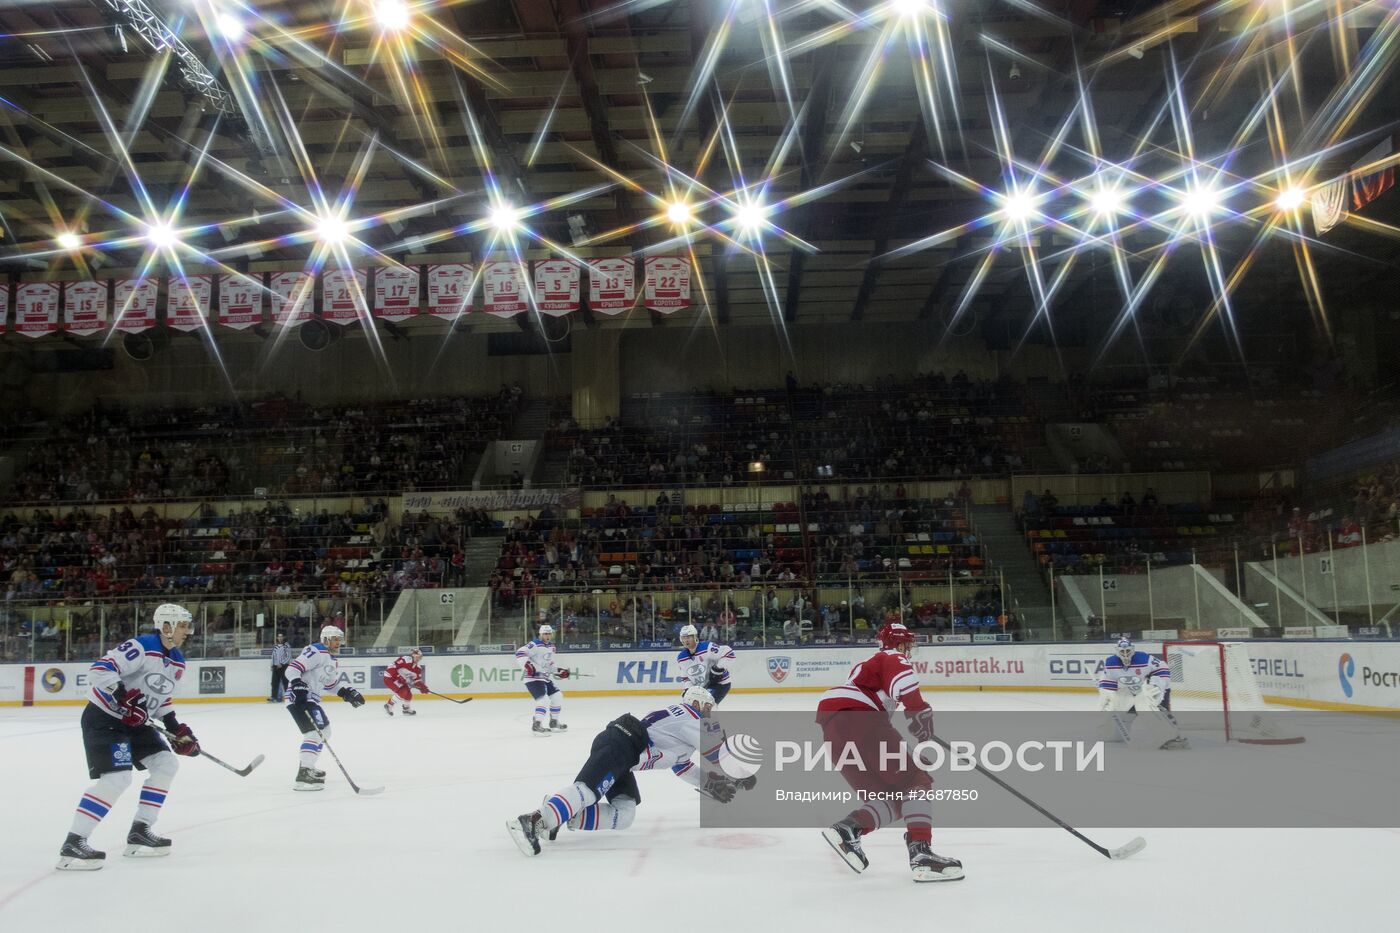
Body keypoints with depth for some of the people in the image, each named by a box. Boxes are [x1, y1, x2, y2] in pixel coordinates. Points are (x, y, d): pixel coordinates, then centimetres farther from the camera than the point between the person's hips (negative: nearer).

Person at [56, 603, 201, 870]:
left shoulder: (177, 662, 7)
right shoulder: (140, 647, -21)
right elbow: (99, 670, -29)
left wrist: (177, 729, 7)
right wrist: (125, 699, -35)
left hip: (133, 722, 10)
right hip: (103, 718, -10)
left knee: (166, 765, 6)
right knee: (117, 778, -20)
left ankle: (139, 833, 14)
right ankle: (72, 845, -13)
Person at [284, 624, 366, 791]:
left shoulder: (333, 660, 18)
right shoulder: (316, 652, -13)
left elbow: (331, 684, 25)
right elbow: (292, 669, -21)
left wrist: (347, 692, 12)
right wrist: (298, 685, -36)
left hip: (311, 699, 11)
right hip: (299, 697, -11)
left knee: (324, 730, 23)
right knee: (315, 732, -22)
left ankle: (308, 767, 35)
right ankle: (303, 776, -29)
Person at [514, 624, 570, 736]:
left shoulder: (551, 647, 14)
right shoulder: (535, 644, -15)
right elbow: (519, 653, -27)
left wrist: (559, 671, 14)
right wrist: (527, 665, -36)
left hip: (546, 678, 9)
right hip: (533, 678, -9)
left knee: (558, 697, 12)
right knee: (544, 700, -22)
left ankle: (554, 722, 26)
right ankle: (536, 725, -17)